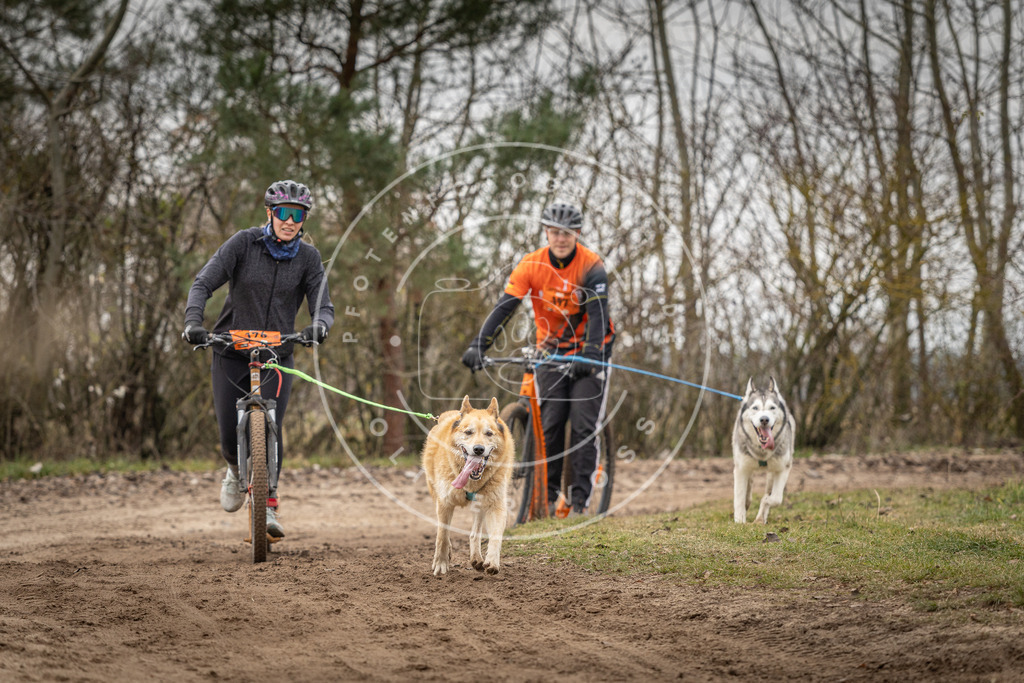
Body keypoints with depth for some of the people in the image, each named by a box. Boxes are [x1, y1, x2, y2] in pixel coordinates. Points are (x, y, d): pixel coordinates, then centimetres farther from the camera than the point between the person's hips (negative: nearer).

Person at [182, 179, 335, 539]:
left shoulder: (308, 257, -3)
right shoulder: (244, 243, -8)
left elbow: (323, 305, -9)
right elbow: (203, 283, -14)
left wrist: (318, 327, -33)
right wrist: (193, 322, -32)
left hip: (277, 354, 0)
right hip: (231, 351, 0)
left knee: (270, 427, -19)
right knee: (230, 437, -1)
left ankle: (268, 505, -8)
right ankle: (237, 470, 35)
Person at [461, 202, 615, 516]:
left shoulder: (592, 266, -18)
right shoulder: (532, 264, -11)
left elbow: (598, 314, -28)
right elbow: (505, 306, -19)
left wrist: (589, 355, -43)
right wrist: (478, 345, -32)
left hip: (589, 351, -2)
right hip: (552, 350, 2)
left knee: (584, 425, -10)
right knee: (550, 422, -8)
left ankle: (580, 499, -6)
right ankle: (548, 496, -1)